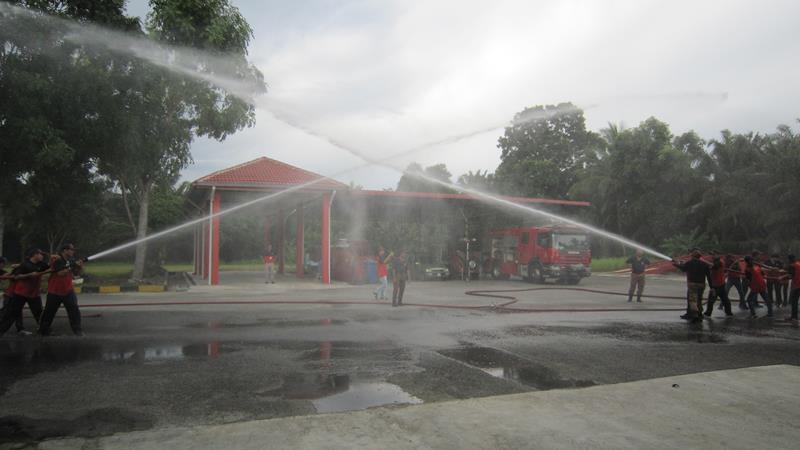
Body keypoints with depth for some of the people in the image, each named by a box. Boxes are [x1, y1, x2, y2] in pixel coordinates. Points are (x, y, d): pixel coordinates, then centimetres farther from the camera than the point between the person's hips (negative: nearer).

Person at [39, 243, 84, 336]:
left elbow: (76, 273, 6)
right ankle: (43, 330, 26)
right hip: (55, 291, -4)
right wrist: (71, 267, -28)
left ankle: (77, 330, -3)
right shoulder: (57, 260, -15)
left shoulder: (71, 260, 3)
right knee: (49, 311, 9)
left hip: (68, 291, 4)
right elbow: (60, 273, -25)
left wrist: (79, 267, -13)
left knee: (74, 309, -8)